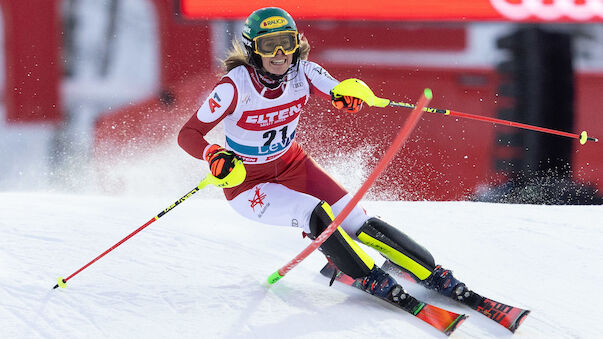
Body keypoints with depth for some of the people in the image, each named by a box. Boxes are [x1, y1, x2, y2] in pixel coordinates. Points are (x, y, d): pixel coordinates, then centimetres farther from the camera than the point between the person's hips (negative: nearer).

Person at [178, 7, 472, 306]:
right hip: (247, 184, -4)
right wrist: (214, 156, -42)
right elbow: (189, 134, -22)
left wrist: (351, 97, -34)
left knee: (358, 224, -9)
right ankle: (369, 279, -14)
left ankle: (433, 275, 0)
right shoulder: (236, 85, -27)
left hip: (292, 165, 4)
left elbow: (347, 100, -9)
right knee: (314, 214, -29)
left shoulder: (303, 73, -16)